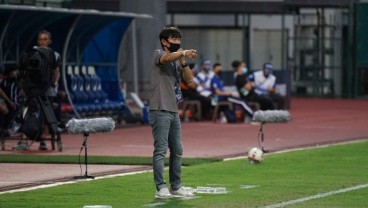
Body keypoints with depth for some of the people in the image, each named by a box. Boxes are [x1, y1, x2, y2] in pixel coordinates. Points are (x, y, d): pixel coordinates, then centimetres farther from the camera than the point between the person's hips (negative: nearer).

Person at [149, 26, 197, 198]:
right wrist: (184, 53, -44)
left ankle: (176, 187, 18)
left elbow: (189, 80, 7)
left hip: (174, 112, 8)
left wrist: (183, 61, -4)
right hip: (160, 111, -8)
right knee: (160, 150, -9)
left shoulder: (177, 60, 17)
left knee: (177, 150, 11)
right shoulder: (158, 55, -4)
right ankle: (161, 188, -10)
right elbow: (167, 57, -28)